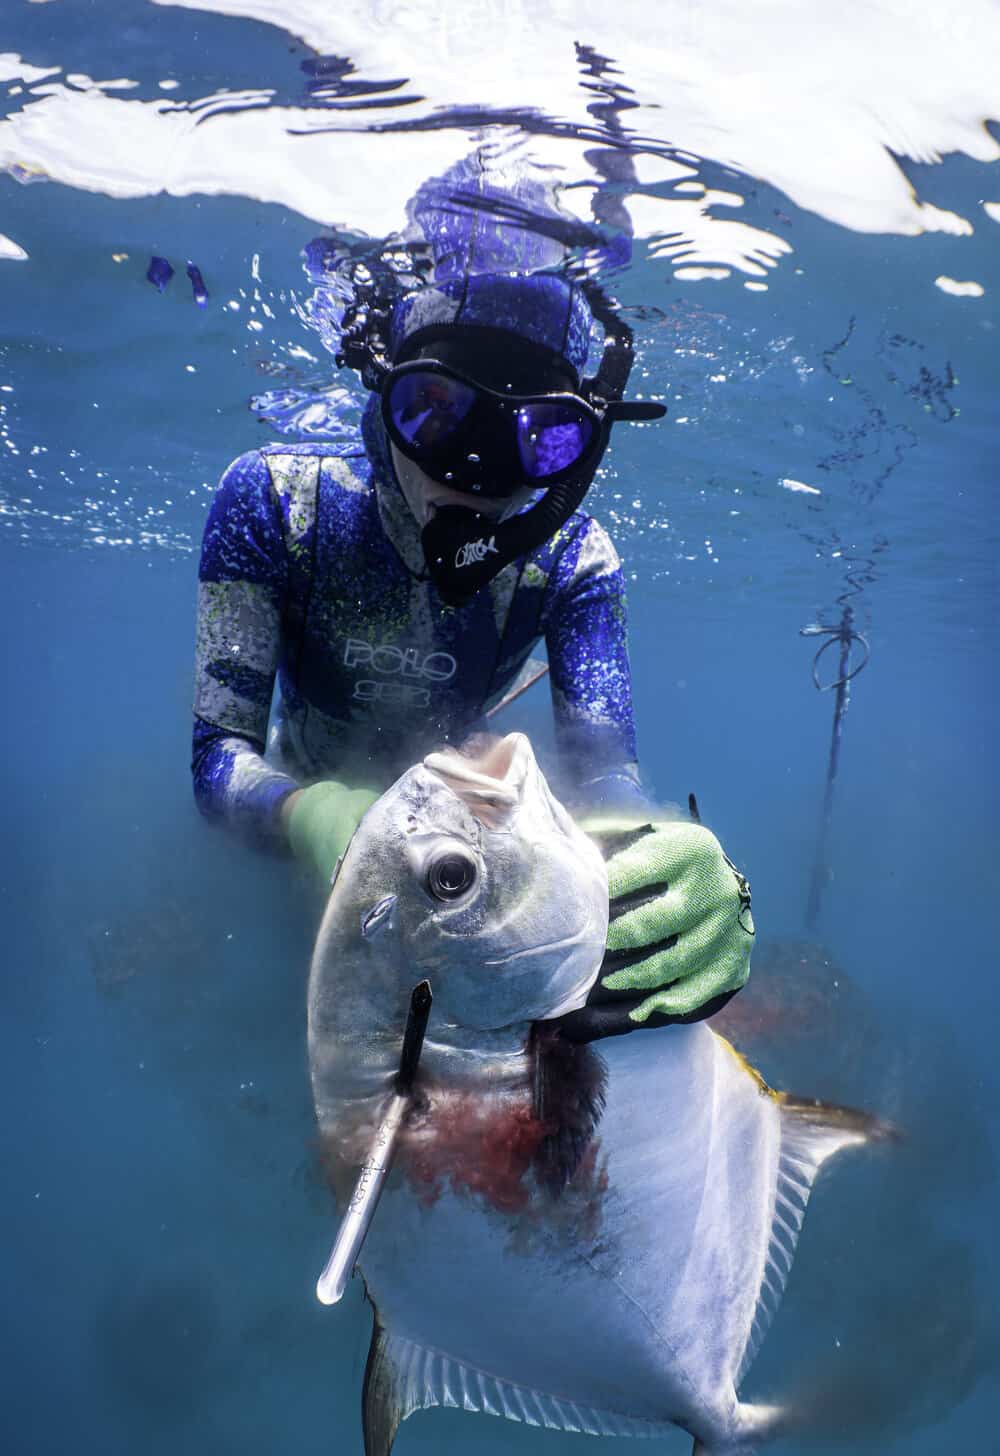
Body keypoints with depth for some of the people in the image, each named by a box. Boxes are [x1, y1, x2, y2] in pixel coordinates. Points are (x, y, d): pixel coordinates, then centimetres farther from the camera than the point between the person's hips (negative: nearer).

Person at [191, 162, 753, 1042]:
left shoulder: (570, 558, -25)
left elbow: (603, 764, -34)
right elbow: (220, 751, -34)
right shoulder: (274, 502, -32)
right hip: (299, 795, 0)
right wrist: (314, 817, -60)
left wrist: (679, 866, -60)